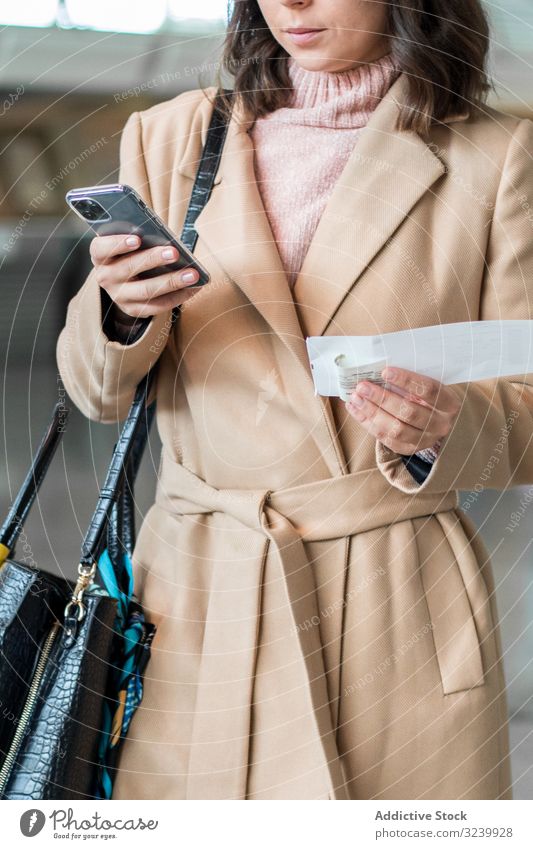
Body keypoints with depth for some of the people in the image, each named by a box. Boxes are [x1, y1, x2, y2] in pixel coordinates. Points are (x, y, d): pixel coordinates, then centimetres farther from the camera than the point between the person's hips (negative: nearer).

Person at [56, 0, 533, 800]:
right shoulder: (170, 138, 7)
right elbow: (100, 392, 7)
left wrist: (440, 427, -22)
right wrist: (123, 312, -16)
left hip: (401, 614, -1)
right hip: (196, 610, 2)